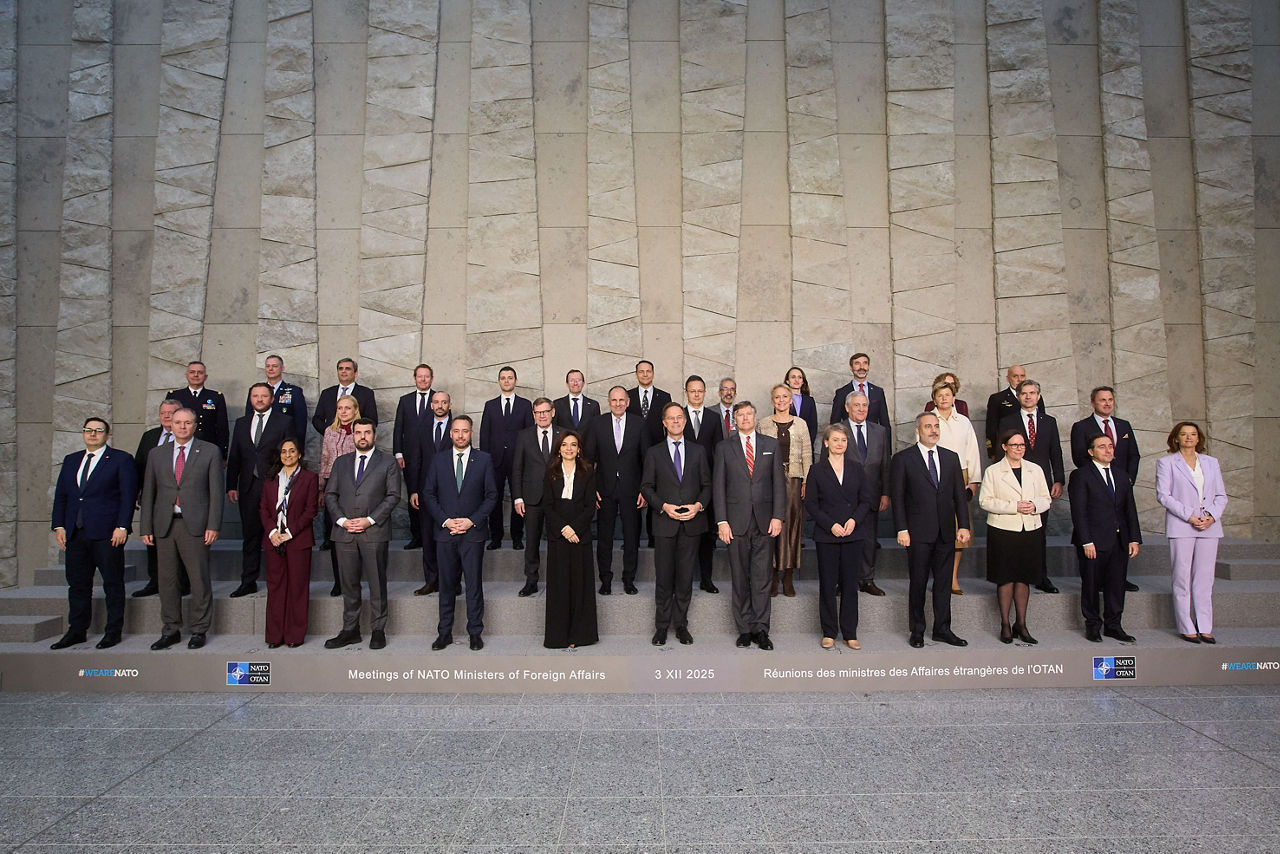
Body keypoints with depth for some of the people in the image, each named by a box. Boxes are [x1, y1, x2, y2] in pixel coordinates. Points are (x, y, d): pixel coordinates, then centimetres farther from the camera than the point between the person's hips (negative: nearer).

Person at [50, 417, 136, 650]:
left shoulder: (121, 459, 0)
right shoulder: (71, 460, 17)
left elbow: (128, 495, -6)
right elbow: (60, 495, 16)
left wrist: (122, 527, -13)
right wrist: (59, 526, 6)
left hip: (107, 533, -5)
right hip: (75, 534, 5)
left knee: (113, 583, 1)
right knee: (77, 584, 10)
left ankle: (113, 631, 9)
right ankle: (77, 631, 20)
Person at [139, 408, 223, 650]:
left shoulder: (210, 452, 4)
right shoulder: (156, 454, 13)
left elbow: (216, 491, 0)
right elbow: (148, 493, 12)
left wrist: (213, 525, -7)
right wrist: (145, 528, 6)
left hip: (195, 525, -3)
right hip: (164, 525, 3)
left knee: (199, 579, 0)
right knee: (166, 579, 8)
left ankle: (199, 630, 11)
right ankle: (171, 630, 20)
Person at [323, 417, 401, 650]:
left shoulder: (388, 462, 5)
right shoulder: (341, 462, 16)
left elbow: (393, 496, -2)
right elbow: (330, 494, 12)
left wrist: (370, 520, -11)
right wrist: (342, 520, -4)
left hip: (374, 532, -3)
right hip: (344, 533, 3)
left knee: (377, 583, 1)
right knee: (348, 584, 8)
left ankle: (378, 631, 9)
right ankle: (350, 630, 17)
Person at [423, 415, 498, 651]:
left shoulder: (484, 460, 3)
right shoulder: (438, 461, 7)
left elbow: (491, 495, 1)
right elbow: (428, 494, 6)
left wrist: (472, 521, -9)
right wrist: (445, 521, -6)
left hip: (473, 533, -1)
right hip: (445, 533, 2)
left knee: (474, 584, 2)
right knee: (446, 584, 8)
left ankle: (475, 632, 12)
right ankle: (445, 632, 17)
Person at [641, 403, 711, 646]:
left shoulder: (698, 451, 10)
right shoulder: (654, 453, 6)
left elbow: (707, 485, 9)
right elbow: (646, 487, 4)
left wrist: (698, 505, -9)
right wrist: (664, 506, -11)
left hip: (692, 522, 1)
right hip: (665, 523, -1)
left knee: (686, 576, 6)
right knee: (664, 577, 2)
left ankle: (681, 625, 17)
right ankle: (662, 627, 13)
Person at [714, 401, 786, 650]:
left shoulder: (771, 445, 9)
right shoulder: (724, 447, 6)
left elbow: (779, 482, 6)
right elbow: (718, 486, 3)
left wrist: (778, 516, -4)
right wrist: (722, 521, -5)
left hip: (764, 521, 0)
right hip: (736, 522, 0)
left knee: (762, 577, -1)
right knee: (740, 578, 5)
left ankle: (761, 629, 7)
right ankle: (745, 629, 13)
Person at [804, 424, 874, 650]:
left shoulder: (857, 468, 8)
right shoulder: (817, 470, 1)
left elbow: (867, 499, 6)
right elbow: (810, 503, -1)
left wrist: (854, 520, -10)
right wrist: (831, 525, -12)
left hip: (854, 533, 2)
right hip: (826, 535, -1)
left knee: (850, 584, 4)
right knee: (827, 584, 3)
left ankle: (850, 633, 13)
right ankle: (829, 633, 13)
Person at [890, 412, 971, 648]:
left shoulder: (951, 458, 12)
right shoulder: (903, 459, -2)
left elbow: (959, 494, 11)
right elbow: (897, 497, -4)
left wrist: (963, 525, 3)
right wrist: (901, 529, -11)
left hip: (946, 532, 4)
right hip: (919, 532, -4)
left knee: (943, 581, 9)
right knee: (918, 582, 4)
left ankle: (942, 629, 20)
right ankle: (917, 631, 16)